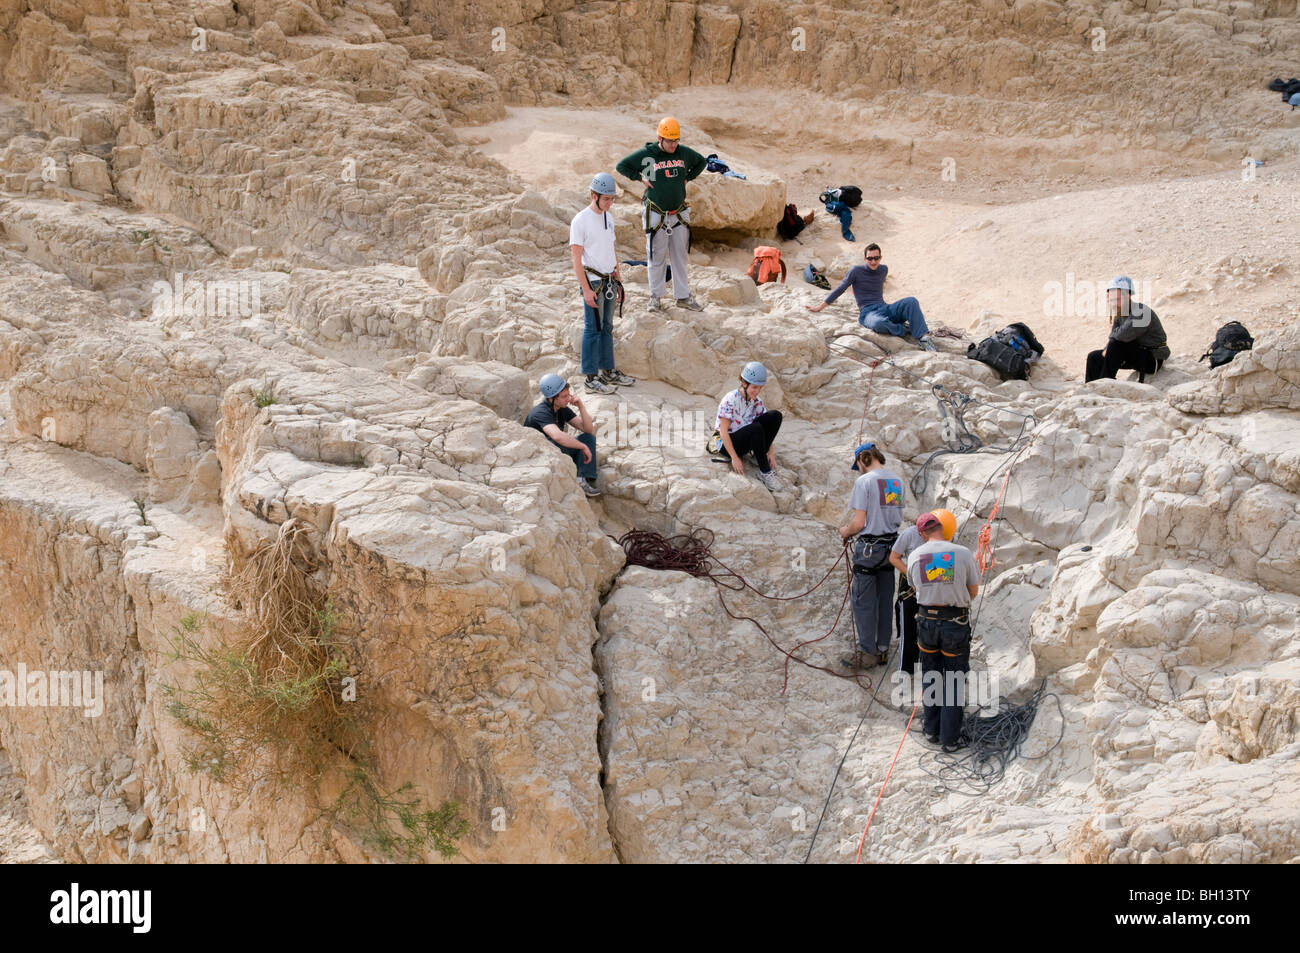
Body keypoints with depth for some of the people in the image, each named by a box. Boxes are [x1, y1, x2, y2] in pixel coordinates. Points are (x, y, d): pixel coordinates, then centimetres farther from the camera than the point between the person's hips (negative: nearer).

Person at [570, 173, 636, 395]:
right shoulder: (580, 221, -14)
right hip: (593, 281, -8)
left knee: (607, 327, 14)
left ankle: (608, 371, 22)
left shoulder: (609, 218, 10)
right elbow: (577, 258, -16)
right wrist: (586, 290, -20)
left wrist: (618, 278, 17)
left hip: (609, 280, 8)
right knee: (593, 328, -3)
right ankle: (592, 377, 1)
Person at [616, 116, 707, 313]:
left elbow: (702, 162, 21)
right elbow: (621, 166, 3)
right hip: (657, 215, -3)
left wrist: (687, 178, 9)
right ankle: (655, 297, 13)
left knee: (680, 257, 9)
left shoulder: (684, 153, 1)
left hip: (679, 215, 4)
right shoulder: (645, 155, -9)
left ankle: (683, 297, 16)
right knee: (657, 258, 2)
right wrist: (641, 178, -6)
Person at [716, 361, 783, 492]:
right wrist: (734, 458, -25)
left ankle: (760, 455, -8)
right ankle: (765, 472, -27)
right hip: (728, 444, -7)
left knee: (775, 415, -10)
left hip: (746, 439, 7)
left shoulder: (756, 401, -1)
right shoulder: (730, 400, -21)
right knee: (755, 428, -36)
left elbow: (766, 427, 3)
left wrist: (770, 452, -9)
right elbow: (723, 432, -22)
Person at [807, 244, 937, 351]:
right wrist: (820, 307, 8)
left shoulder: (883, 269, 14)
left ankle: (924, 337, -31)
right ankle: (905, 329, -17)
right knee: (878, 324, -43)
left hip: (885, 309, 5)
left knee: (911, 302, -23)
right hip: (868, 313, -5)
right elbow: (839, 290, 6)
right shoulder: (856, 271, 0)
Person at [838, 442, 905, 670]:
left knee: (863, 601, 1)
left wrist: (846, 531, 3)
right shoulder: (897, 480, 8)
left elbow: (859, 522, -16)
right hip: (891, 545, 7)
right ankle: (883, 649, 19)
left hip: (869, 547, -7)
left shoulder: (864, 481, -14)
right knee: (885, 599, 14)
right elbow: (898, 517, 14)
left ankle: (867, 652, 3)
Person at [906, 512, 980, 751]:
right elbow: (973, 592, 1)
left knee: (930, 678, 19)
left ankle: (932, 730, 28)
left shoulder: (914, 556, -1)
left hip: (926, 621, 2)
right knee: (954, 682, 9)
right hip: (956, 624, -2)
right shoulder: (963, 553, -9)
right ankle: (950, 738, 13)